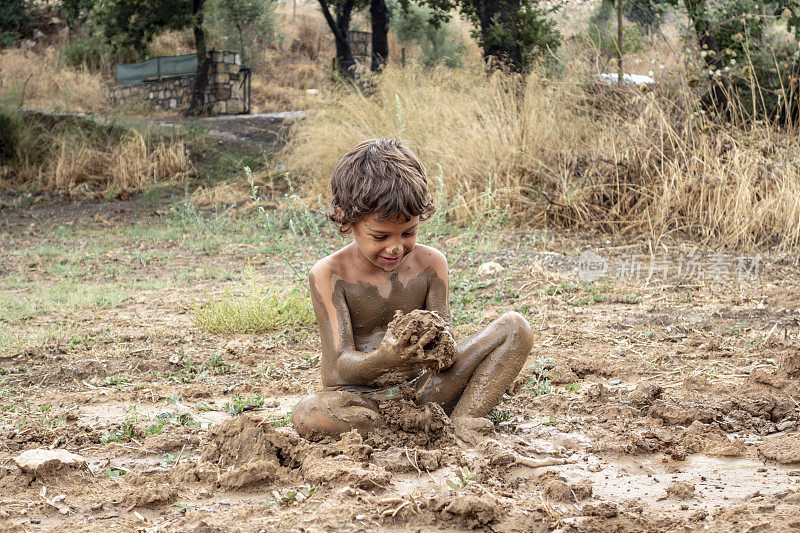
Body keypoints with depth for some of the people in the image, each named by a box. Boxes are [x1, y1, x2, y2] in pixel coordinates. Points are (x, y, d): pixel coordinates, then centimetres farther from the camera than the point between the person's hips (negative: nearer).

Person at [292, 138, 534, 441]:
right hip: (360, 400, -3)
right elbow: (340, 365, -18)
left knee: (515, 328, -8)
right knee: (308, 416, -40)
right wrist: (383, 360, -42)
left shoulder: (430, 263, -1)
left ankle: (461, 421, -23)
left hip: (421, 391, 3)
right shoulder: (329, 276, -12)